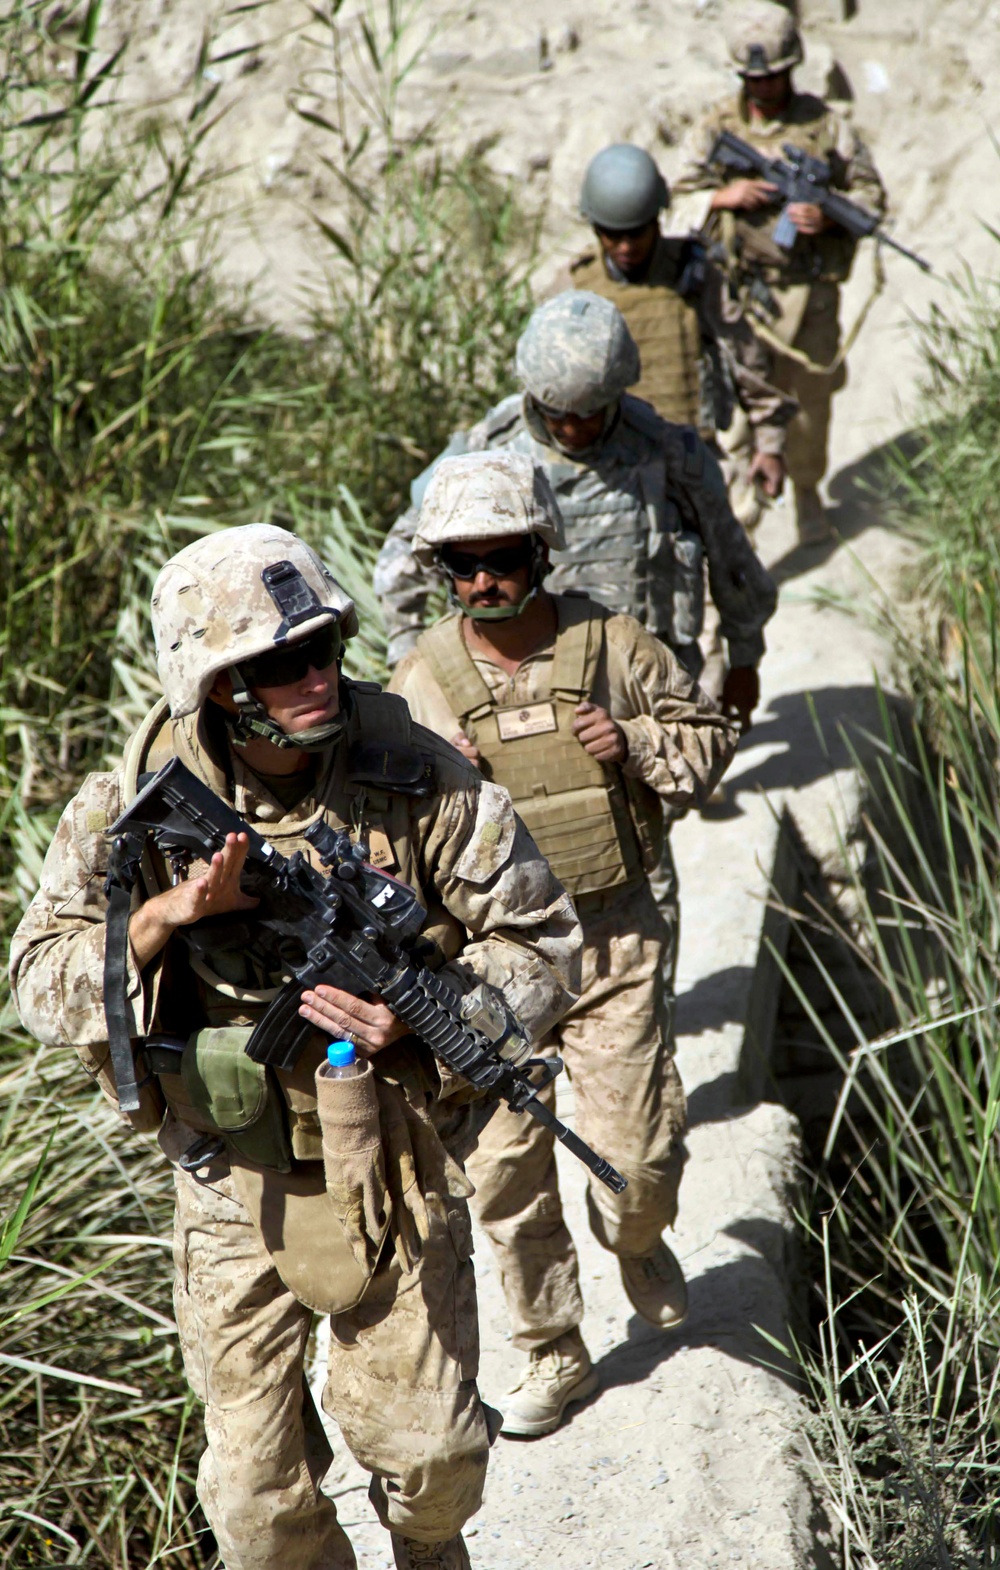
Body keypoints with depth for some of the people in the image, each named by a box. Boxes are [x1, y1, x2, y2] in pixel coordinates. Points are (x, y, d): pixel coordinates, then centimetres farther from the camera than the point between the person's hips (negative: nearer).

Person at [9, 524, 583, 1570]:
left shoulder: (421, 783, -12)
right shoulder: (136, 805, -10)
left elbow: (539, 942, -5)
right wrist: (160, 916, -25)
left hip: (396, 1176, 0)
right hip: (233, 1186, 0)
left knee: (429, 1453, 13)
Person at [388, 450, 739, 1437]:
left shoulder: (612, 645, -3)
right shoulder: (421, 679, -2)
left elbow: (709, 737, 8)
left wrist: (640, 748, -13)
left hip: (612, 943, -1)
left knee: (641, 1151, 0)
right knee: (505, 1169, 5)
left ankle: (634, 1238, 38)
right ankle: (552, 1357, 24)